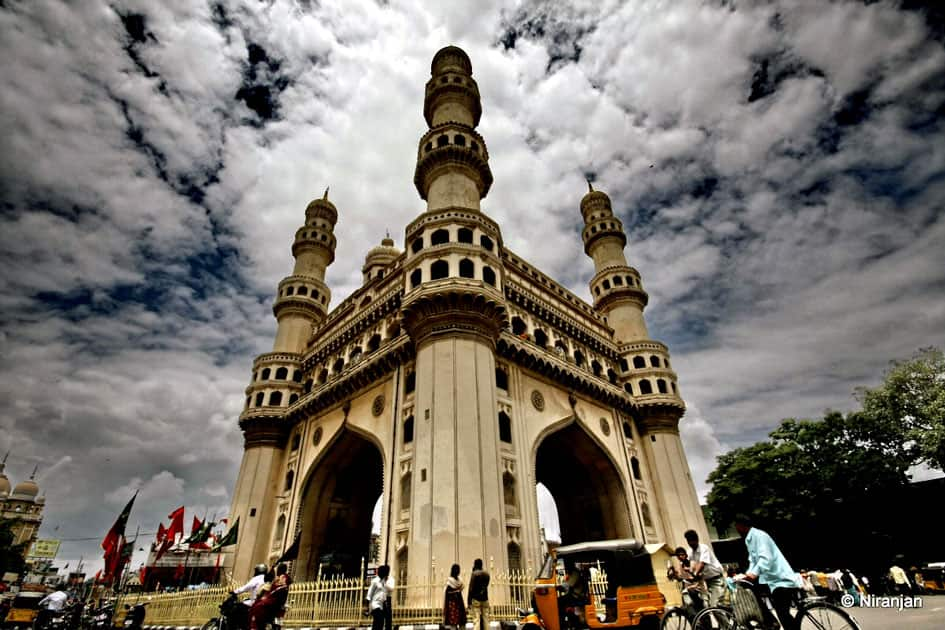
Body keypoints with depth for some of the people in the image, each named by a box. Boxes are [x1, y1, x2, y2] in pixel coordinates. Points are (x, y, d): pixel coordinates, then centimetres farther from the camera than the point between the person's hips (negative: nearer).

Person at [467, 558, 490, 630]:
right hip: (485, 599, 5)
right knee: (486, 620, 10)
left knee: (476, 620, -5)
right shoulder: (486, 573, 7)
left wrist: (469, 601, -8)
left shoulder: (474, 574, -10)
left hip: (476, 599, -5)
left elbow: (471, 588, -12)